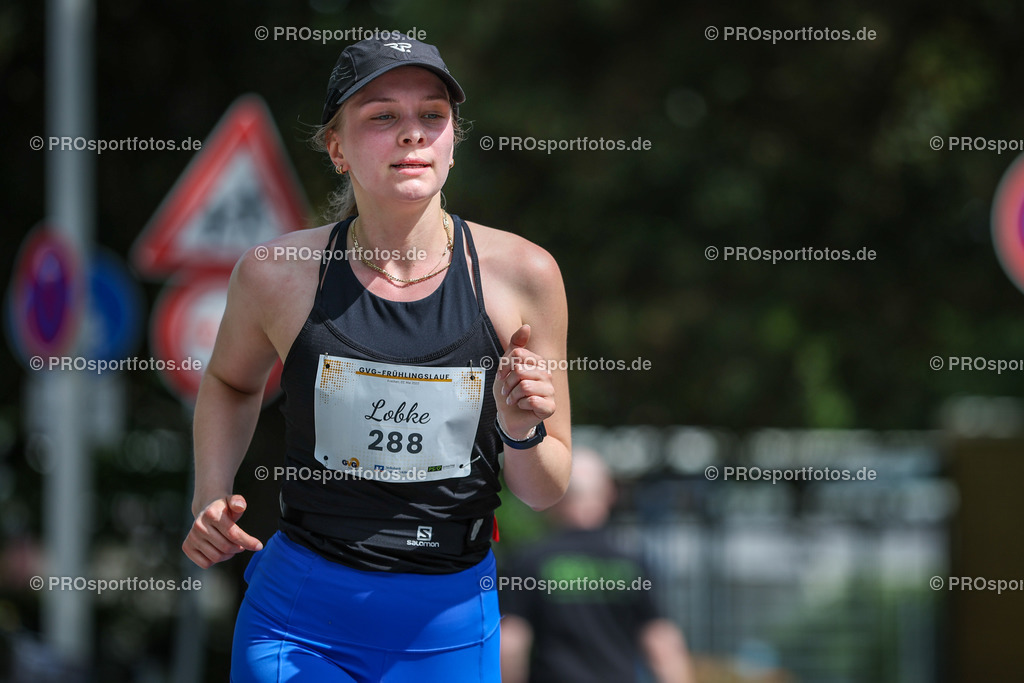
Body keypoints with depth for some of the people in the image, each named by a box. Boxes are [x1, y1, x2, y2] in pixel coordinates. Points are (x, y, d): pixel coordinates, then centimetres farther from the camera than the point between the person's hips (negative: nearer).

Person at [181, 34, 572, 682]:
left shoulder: (522, 274, -7)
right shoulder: (277, 275, -8)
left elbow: (546, 492, 1)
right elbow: (232, 382, 17)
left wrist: (521, 433, -19)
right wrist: (211, 503, 2)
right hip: (297, 626, -1)